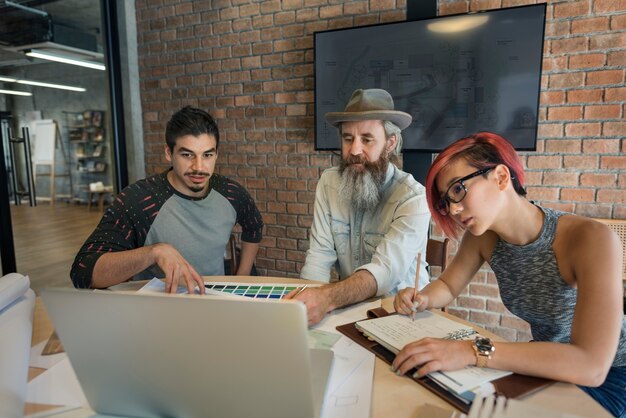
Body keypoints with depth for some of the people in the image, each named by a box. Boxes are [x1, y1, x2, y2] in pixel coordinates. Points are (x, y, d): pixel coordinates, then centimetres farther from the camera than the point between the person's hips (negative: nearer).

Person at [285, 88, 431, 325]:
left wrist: (327, 298, -45)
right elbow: (319, 257, -6)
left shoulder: (413, 198, -17)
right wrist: (309, 301, -24)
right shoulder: (329, 183, -3)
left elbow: (385, 270, -29)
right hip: (349, 306, 3)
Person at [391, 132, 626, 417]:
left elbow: (591, 366, -37)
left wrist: (472, 351, -43)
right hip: (546, 367, 5)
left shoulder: (590, 239, -29)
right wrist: (421, 299, -20)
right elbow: (447, 286, 2)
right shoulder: (482, 236, -12)